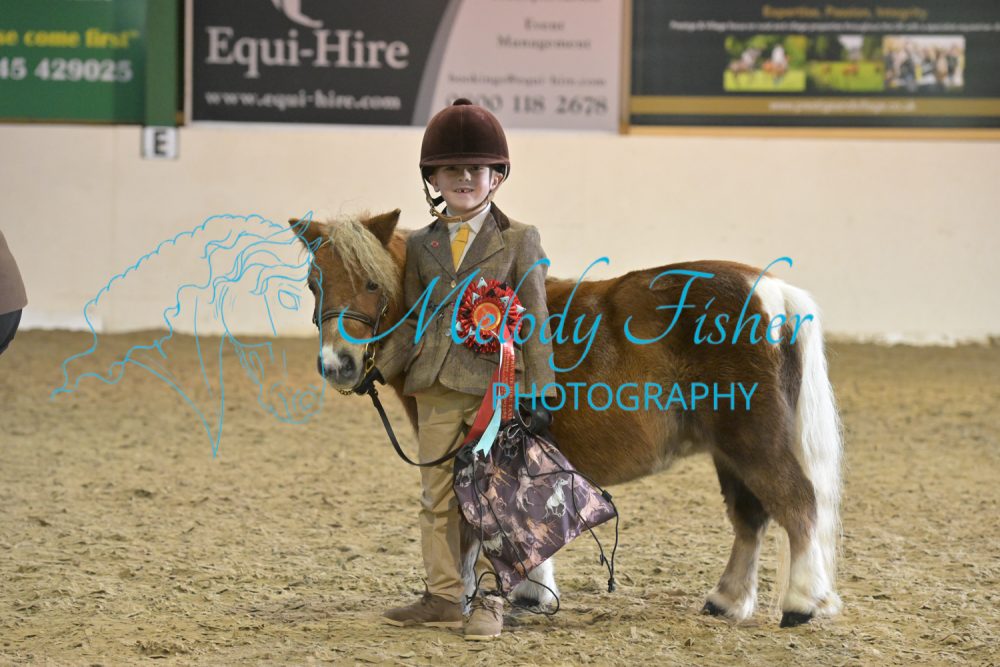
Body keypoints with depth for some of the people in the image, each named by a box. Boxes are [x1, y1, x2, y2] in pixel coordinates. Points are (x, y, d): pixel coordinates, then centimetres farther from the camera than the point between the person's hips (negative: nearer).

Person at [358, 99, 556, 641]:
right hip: (436, 389, 4)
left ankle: (486, 598, 8)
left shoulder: (519, 241, 0)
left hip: (497, 387, -4)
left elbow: (535, 322, -1)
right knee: (438, 498, 8)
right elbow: (414, 321, 13)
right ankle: (444, 595, 17)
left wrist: (540, 393, -6)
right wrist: (382, 370, 0)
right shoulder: (421, 245, 10)